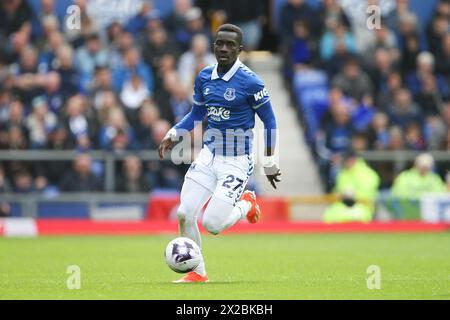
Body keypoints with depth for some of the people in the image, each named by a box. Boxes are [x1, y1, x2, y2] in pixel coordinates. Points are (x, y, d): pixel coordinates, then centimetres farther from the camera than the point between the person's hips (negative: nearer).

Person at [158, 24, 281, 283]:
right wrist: (173, 135, 3)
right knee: (185, 215, -4)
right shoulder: (204, 77, 3)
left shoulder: (250, 82, -14)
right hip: (209, 155, 6)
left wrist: (270, 164, -2)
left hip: (237, 161, -6)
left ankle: (246, 205, 19)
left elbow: (270, 122, -5)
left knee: (212, 224, -13)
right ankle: (197, 273, 16)